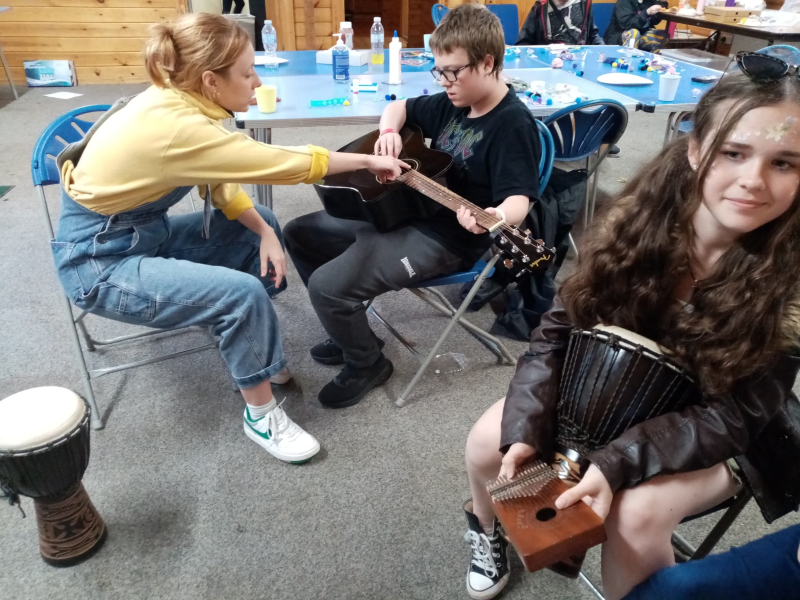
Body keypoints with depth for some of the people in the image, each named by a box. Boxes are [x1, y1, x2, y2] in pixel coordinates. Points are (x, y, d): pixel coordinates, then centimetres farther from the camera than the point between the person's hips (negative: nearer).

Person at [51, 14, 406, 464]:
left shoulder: (175, 102, -4)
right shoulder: (176, 126, -31)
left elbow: (222, 184, 4)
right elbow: (290, 164, -27)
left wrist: (264, 233, -11)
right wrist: (368, 160, -14)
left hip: (144, 232, 9)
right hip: (98, 261, -9)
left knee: (263, 227, 7)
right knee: (242, 293, -25)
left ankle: (262, 354, 16)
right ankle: (261, 413, -3)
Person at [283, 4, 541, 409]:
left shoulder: (512, 123, -17)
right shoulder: (452, 104, 8)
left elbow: (518, 199, -27)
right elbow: (398, 108, 22)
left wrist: (494, 218, -50)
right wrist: (390, 132, -1)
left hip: (447, 238, -10)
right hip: (405, 209, 10)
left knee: (327, 285, -23)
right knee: (300, 234, 14)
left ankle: (366, 363, 6)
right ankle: (349, 330, 22)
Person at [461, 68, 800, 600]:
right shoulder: (643, 217, -17)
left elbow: (734, 416, -22)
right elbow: (559, 332, -14)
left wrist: (618, 463, -35)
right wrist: (525, 430, -25)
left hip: (721, 438, -2)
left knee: (636, 512, -30)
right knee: (489, 441, -13)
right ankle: (488, 527, 23)